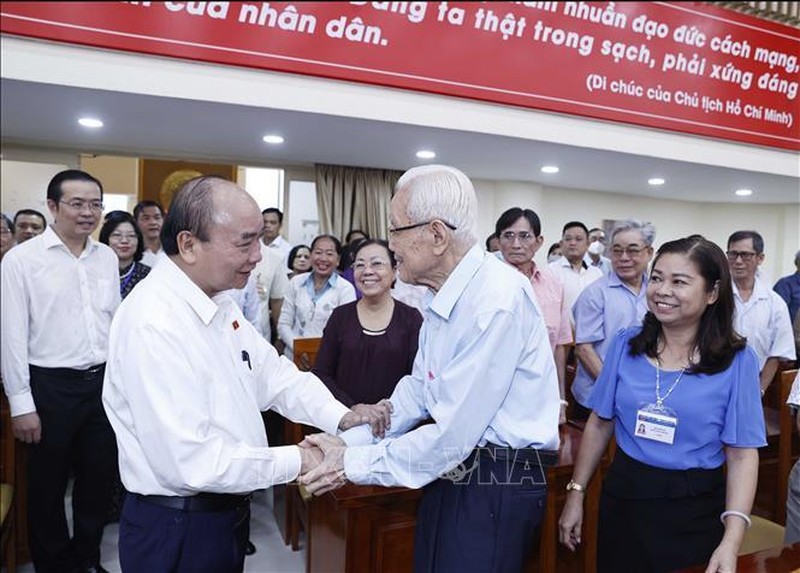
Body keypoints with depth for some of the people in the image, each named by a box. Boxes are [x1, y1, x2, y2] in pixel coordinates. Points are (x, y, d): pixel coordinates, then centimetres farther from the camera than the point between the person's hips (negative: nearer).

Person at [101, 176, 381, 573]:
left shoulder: (220, 303, 2)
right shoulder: (153, 324, -28)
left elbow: (272, 373, 6)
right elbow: (190, 460, -30)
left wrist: (340, 417, -7)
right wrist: (295, 461, -21)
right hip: (177, 530, -8)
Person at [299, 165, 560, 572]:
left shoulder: (496, 301, -25)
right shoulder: (445, 295, 4)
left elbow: (453, 436, -25)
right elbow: (418, 388, 11)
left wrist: (354, 465, -15)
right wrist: (350, 441, 1)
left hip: (496, 485, -8)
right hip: (454, 471, 8)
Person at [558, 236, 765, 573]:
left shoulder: (737, 361, -9)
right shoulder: (626, 344, -2)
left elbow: (742, 455, -9)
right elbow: (600, 424, 4)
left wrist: (731, 541, -19)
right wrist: (575, 494, 5)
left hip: (695, 510, -2)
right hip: (623, 500, 3)